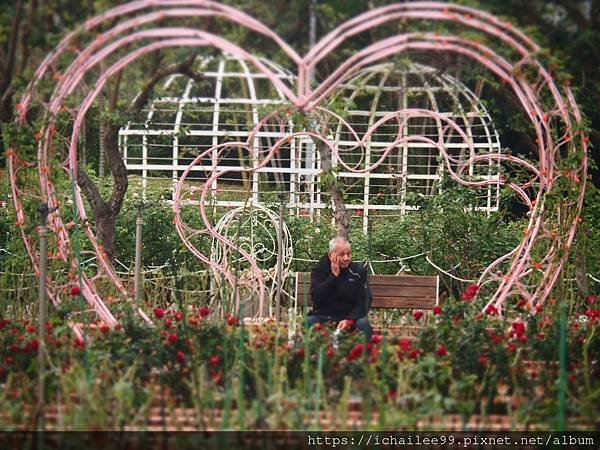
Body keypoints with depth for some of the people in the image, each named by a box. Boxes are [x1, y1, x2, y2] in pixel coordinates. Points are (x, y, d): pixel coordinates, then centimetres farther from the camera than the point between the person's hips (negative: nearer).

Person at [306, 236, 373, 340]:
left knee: (363, 324, -31)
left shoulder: (358, 270, 5)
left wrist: (349, 320, -21)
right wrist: (333, 275, -13)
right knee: (308, 322, -30)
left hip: (350, 317, 0)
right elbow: (316, 298, -11)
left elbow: (363, 303, -3)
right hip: (323, 317, 0)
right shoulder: (319, 270, 4)